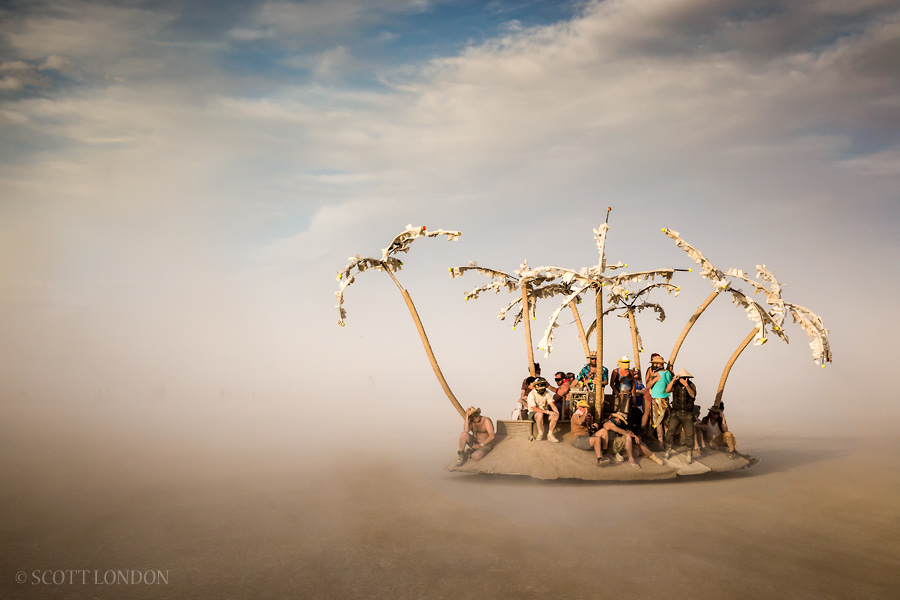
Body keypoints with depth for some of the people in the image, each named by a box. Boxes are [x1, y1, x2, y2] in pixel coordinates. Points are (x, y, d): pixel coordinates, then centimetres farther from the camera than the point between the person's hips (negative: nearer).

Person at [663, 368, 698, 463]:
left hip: (687, 415, 0)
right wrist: (673, 380, -25)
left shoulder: (691, 385, -2)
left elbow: (693, 395, -21)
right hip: (675, 413, 1)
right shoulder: (675, 385, 0)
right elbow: (667, 390, -17)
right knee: (670, 431, -12)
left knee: (689, 435, -3)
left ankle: (690, 454, 11)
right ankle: (668, 450, 4)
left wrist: (686, 385, -33)